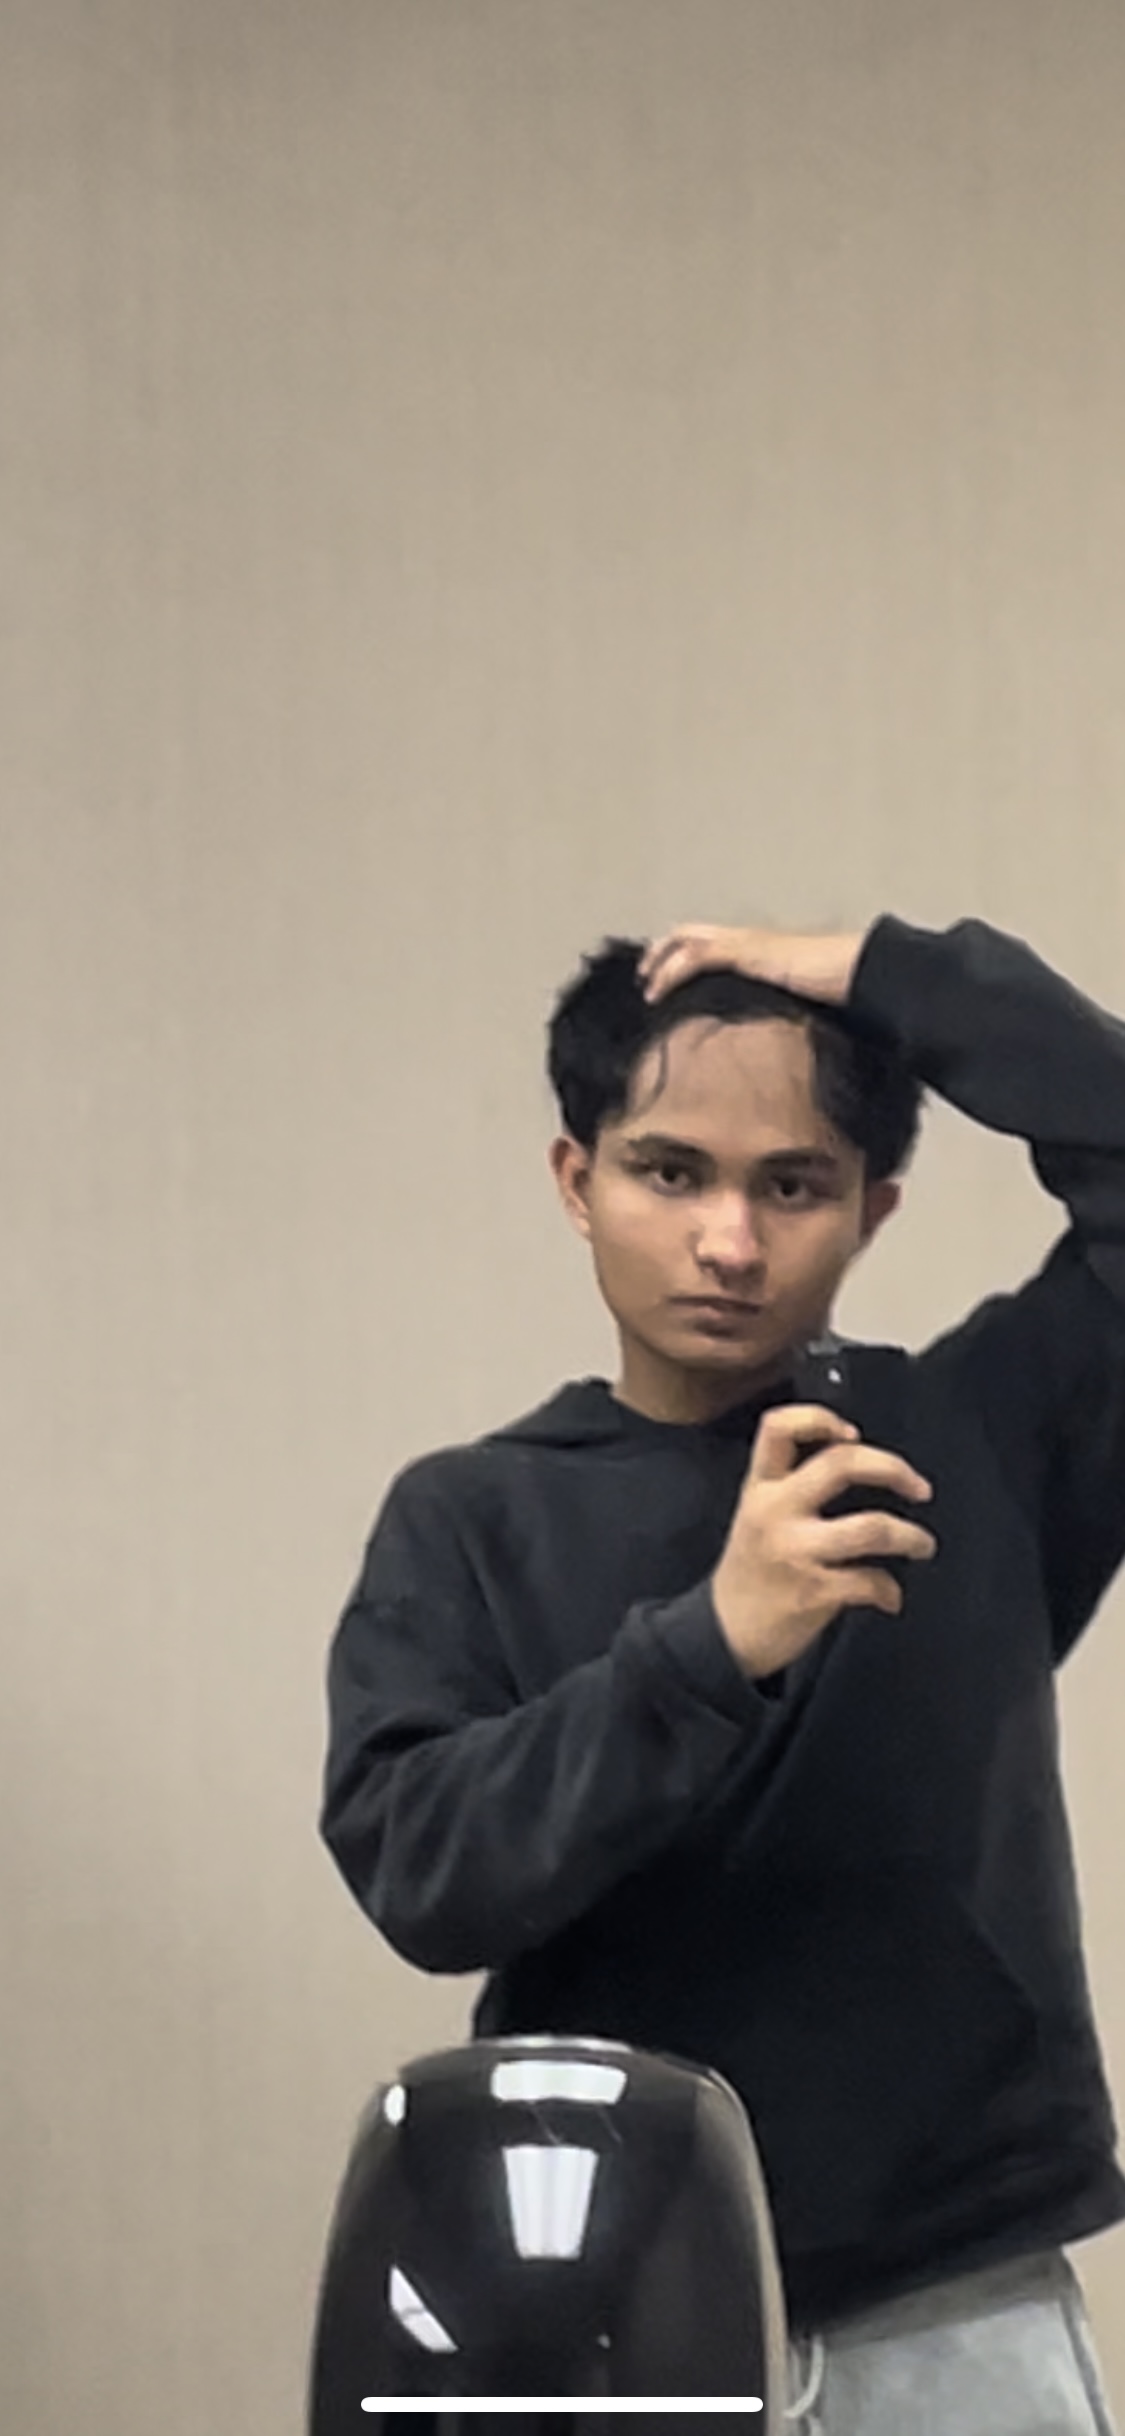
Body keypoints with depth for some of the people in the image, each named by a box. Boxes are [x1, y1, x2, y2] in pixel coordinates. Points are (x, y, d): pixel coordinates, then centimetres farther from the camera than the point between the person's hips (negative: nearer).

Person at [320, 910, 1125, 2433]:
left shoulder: (977, 1440, 3)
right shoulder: (470, 1521, 3)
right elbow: (418, 1871, -11)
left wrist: (896, 981, -7)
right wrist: (713, 1644, -24)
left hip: (954, 2312, 0)